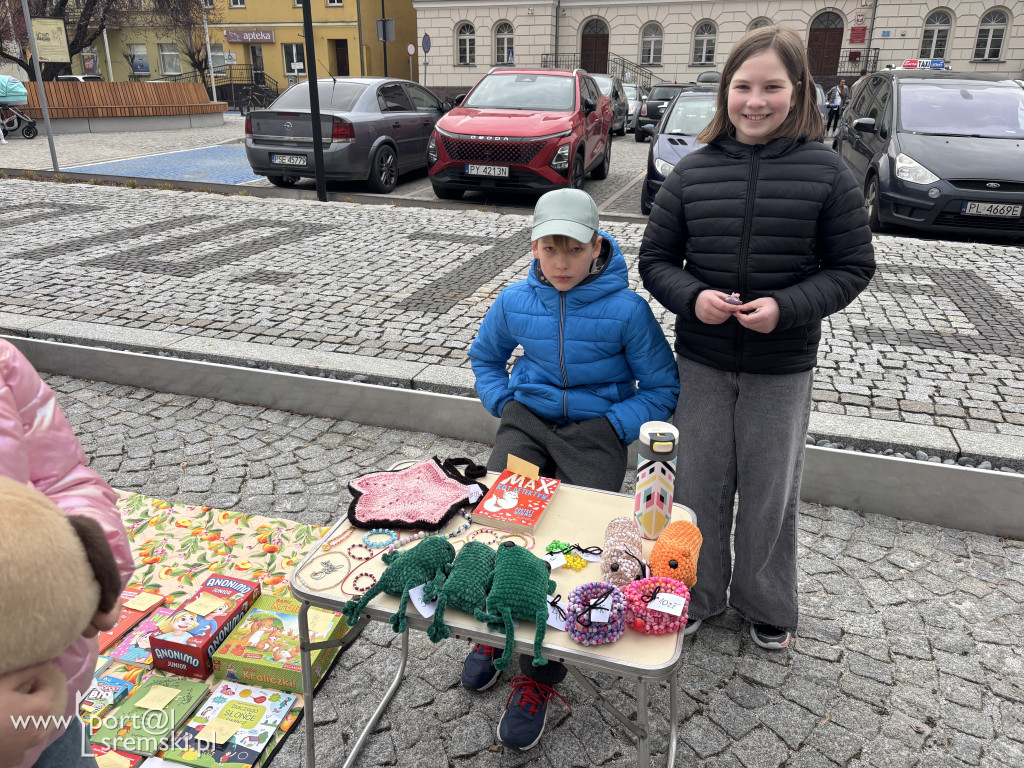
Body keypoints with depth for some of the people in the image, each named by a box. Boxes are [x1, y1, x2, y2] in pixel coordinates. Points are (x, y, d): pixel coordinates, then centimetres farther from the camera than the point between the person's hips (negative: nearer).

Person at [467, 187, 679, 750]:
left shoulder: (626, 309, -10)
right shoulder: (515, 301, 1)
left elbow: (661, 387, 0)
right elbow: (485, 356, 21)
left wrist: (614, 428, -11)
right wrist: (504, 406, 6)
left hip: (597, 430, -3)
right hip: (527, 421, 3)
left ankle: (538, 676, -5)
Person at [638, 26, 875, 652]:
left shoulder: (826, 171, -6)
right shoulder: (693, 171, -1)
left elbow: (853, 267, -3)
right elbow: (656, 259, 3)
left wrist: (787, 307, -19)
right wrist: (693, 297, -17)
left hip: (783, 369, -1)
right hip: (702, 363, 2)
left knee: (771, 494, 12)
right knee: (699, 486, 12)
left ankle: (767, 605, 36)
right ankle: (699, 595, 35)